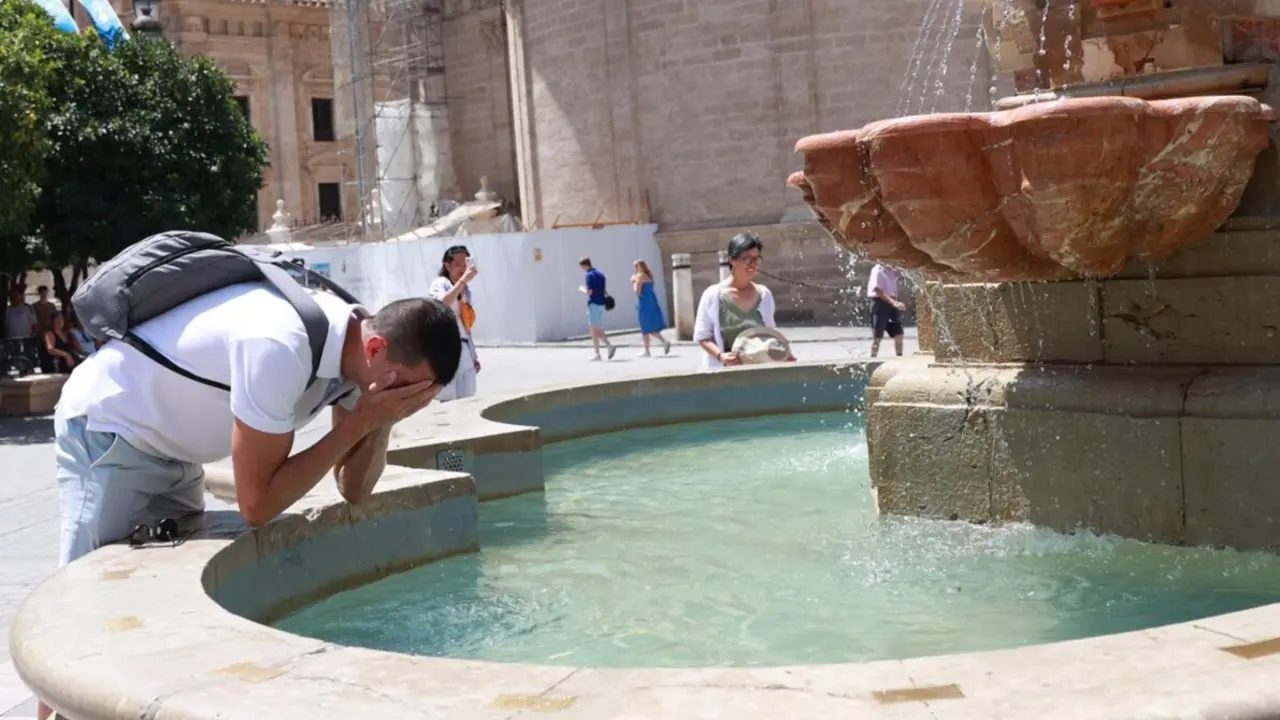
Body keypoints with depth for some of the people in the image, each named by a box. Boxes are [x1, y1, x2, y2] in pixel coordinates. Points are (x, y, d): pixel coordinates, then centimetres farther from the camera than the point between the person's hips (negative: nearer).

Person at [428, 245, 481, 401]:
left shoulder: (466, 290, 17)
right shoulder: (440, 283, -4)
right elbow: (441, 305, -28)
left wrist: (474, 355, 21)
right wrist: (462, 280, -30)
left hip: (464, 351, 7)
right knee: (448, 402, -10)